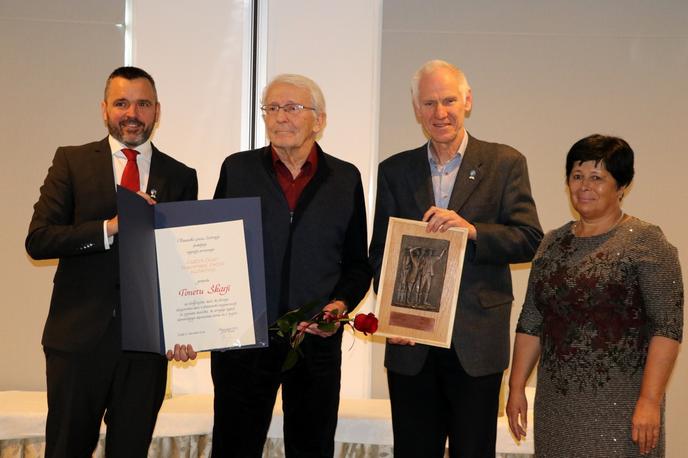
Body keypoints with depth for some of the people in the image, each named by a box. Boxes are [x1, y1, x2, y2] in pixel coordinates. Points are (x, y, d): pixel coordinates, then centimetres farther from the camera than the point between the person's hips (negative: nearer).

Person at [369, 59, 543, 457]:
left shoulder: (505, 163, 3)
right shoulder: (394, 171, 10)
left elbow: (529, 240, -4)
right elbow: (380, 252, 8)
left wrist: (472, 230, -21)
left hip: (476, 340, -2)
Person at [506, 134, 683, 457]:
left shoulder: (645, 241, -7)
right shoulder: (553, 243, 11)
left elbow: (667, 326, -12)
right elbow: (530, 323, 13)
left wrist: (649, 402, -18)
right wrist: (516, 387, 9)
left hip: (618, 406, -5)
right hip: (555, 403, 5)